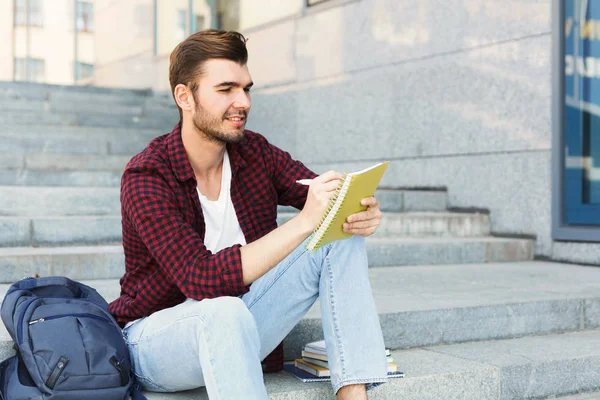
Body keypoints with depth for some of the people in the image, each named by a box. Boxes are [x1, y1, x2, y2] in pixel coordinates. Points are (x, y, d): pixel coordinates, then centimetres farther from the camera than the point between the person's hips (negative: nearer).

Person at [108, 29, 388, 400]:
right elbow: (201, 279, -31)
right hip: (157, 334, -5)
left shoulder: (255, 153, -3)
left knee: (344, 237, -9)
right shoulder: (146, 177, -20)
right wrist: (303, 222, -37)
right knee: (225, 311, -40)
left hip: (234, 327, 6)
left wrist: (364, 213, -28)